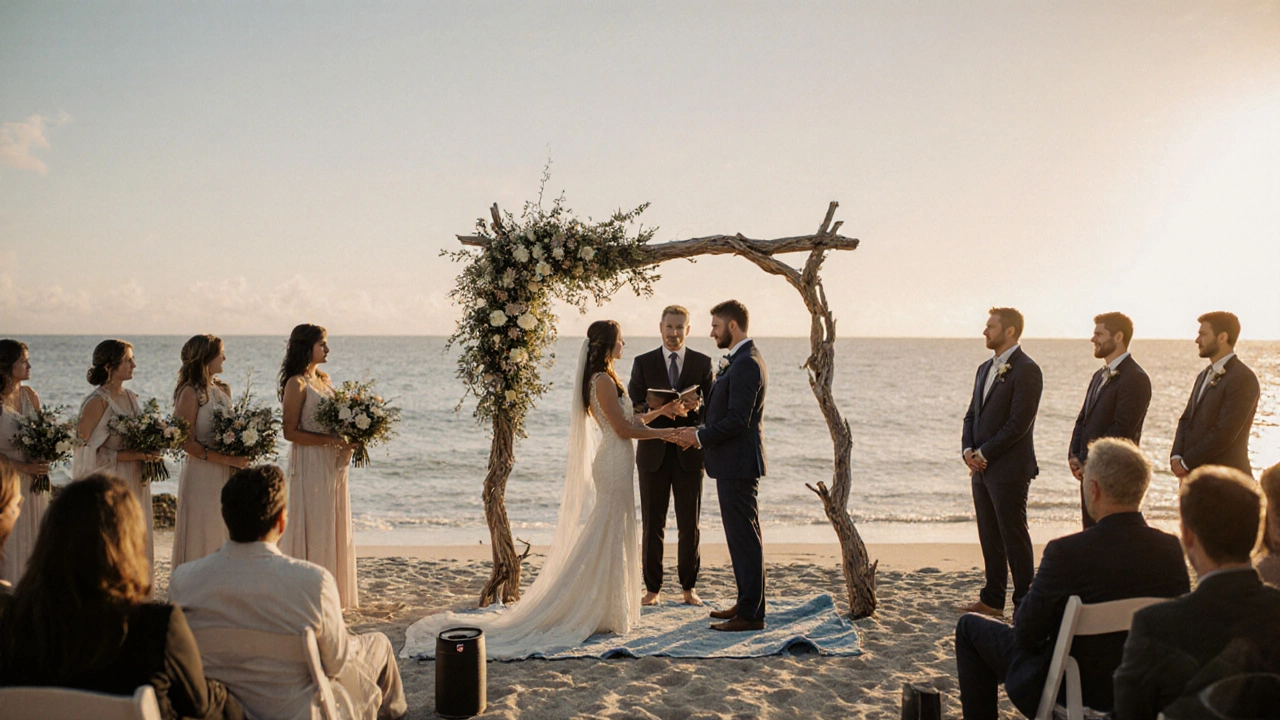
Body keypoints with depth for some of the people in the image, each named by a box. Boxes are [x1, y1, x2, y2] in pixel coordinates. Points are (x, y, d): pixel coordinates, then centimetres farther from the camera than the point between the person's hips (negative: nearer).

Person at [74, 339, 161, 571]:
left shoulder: (130, 397, 9)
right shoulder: (97, 402, -13)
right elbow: (87, 451, -17)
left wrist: (147, 453, 2)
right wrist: (131, 456, -19)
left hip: (135, 485, 7)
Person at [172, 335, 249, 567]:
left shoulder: (222, 389, 12)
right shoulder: (190, 393, -11)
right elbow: (186, 442, -16)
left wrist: (240, 457, 1)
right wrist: (227, 459, -20)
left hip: (226, 475, 7)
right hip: (202, 475, -7)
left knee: (223, 535, 10)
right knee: (202, 538, 1)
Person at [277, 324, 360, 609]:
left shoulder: (324, 380, 14)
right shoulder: (296, 384, -10)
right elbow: (291, 432, -15)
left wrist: (348, 440, 3)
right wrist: (330, 440, -20)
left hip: (333, 465, 8)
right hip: (309, 465, -8)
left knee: (334, 527, 11)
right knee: (312, 529, -3)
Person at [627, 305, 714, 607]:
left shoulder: (702, 363, 6)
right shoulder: (643, 362, 5)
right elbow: (632, 408, 0)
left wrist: (696, 406, -18)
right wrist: (660, 411, -19)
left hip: (689, 452, 0)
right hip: (653, 453, 0)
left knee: (690, 524, 5)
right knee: (652, 525, 3)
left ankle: (689, 587, 18)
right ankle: (652, 588, 13)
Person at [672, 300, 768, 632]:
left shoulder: (746, 364, -18)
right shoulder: (743, 360, 15)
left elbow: (737, 420, -23)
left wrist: (700, 436, -14)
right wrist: (703, 432, 10)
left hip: (738, 463, -11)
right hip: (733, 462, 11)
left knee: (744, 536, -5)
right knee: (742, 535, 17)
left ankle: (751, 614, 1)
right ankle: (747, 602, 27)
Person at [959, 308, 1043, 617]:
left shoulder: (1026, 370, -12)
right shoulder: (985, 369, 16)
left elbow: (1019, 423, -18)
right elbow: (972, 414, 18)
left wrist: (984, 453, -14)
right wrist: (968, 450, 1)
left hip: (1009, 469, -8)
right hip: (981, 468, 8)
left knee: (1014, 537, -1)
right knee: (989, 536, 13)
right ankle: (992, 600, 21)